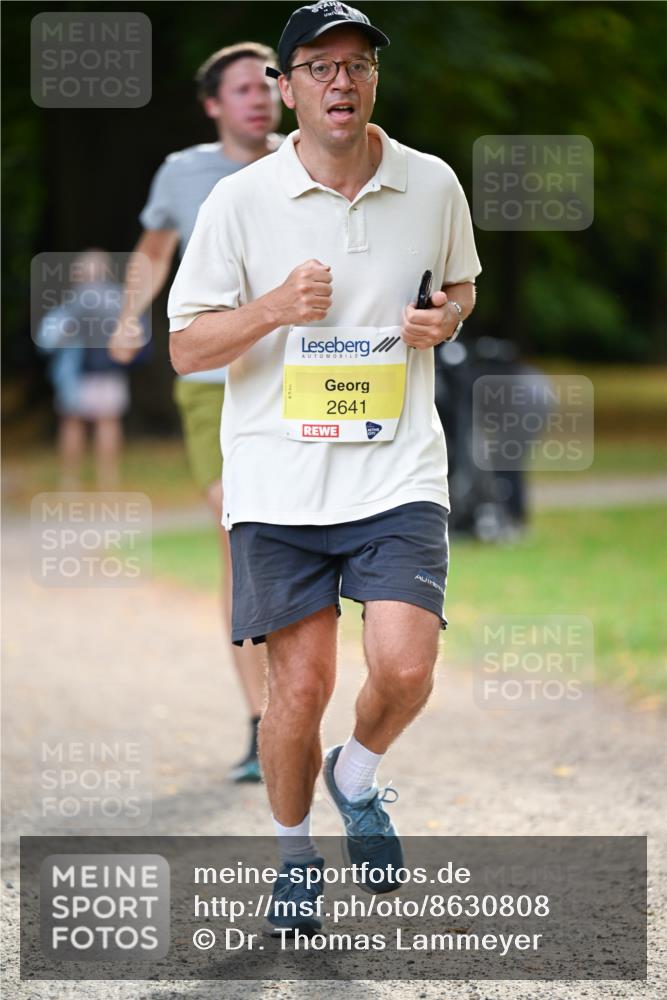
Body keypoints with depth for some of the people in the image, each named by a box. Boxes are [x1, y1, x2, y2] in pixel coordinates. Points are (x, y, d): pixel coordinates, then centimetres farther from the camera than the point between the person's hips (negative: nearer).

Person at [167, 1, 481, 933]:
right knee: (300, 685, -1)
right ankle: (294, 850, 24)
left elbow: (461, 285, 23)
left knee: (405, 666, -14)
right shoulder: (239, 201, -4)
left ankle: (357, 780, 19)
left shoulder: (433, 185, 4)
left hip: (398, 472, 1)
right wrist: (274, 309, -18)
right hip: (278, 479, -1)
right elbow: (185, 347, 0)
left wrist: (445, 318, -1)